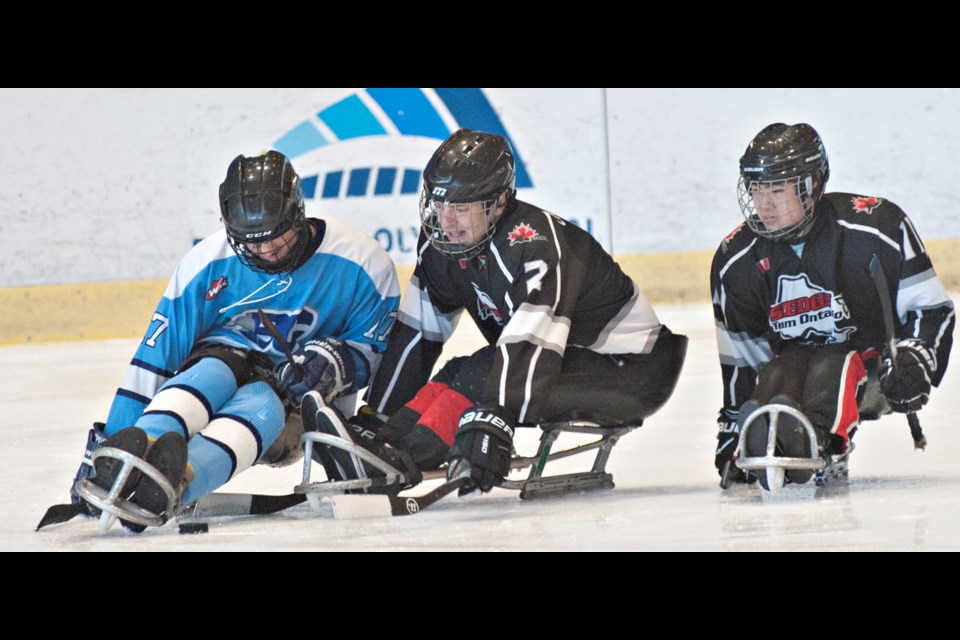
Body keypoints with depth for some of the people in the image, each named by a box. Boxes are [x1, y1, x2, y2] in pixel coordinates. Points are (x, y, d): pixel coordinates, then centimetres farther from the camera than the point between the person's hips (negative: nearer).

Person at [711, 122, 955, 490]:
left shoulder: (876, 227, -12)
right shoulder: (736, 260, 1)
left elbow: (930, 307, -6)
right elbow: (739, 356, 11)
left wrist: (914, 361, -23)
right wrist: (732, 428, 8)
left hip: (874, 363, -4)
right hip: (795, 359, 4)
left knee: (831, 369, -35)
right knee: (774, 378, -29)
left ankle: (821, 443, -66)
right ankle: (761, 446, -61)